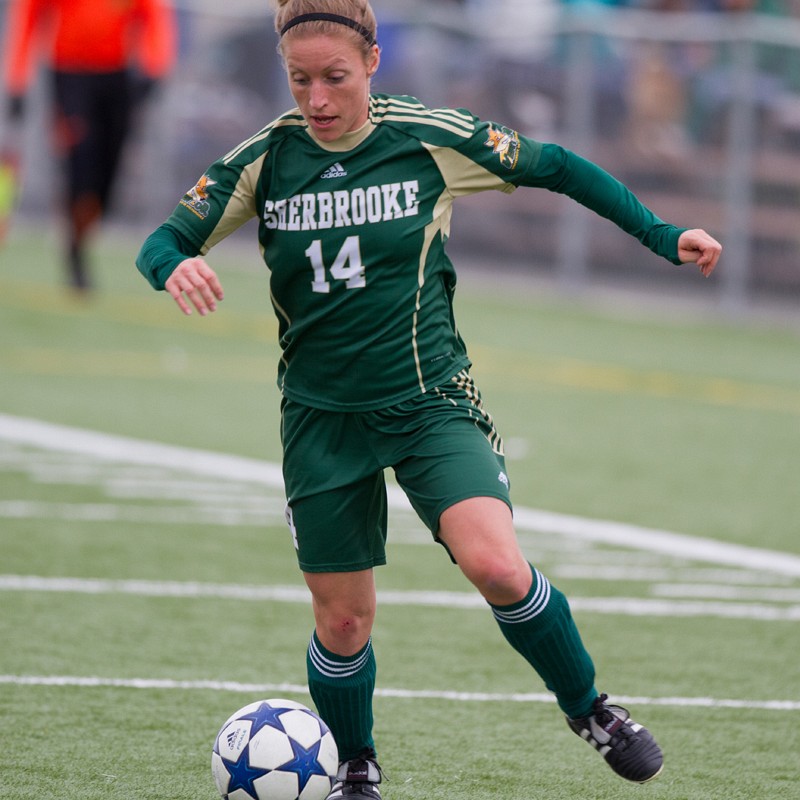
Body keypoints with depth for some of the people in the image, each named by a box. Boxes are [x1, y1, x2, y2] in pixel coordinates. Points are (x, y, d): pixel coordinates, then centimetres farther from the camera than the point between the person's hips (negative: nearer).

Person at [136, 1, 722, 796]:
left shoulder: (431, 138, -9)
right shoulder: (263, 161, -6)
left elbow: (553, 168, 3)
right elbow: (165, 239, -1)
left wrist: (662, 236, 1)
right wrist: (174, 266, -26)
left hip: (430, 399, -2)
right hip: (322, 417, 2)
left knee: (495, 563, -24)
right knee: (342, 620, 4)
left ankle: (588, 708, 1)